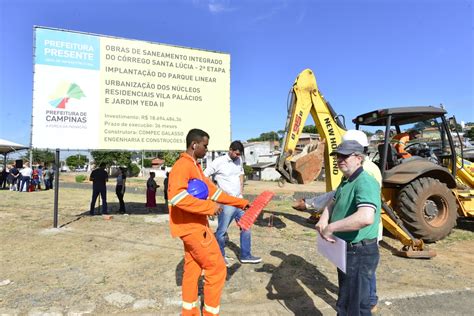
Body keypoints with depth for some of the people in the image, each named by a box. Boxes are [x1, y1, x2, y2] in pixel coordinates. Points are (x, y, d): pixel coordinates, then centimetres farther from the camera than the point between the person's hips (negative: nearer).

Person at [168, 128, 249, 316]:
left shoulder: (195, 167, 14)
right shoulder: (183, 165, -18)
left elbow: (213, 190, 16)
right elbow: (177, 196, -33)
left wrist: (242, 203, 16)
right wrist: (210, 207, -28)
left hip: (195, 226, 10)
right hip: (192, 227, -10)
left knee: (192, 269, 17)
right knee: (217, 269, 0)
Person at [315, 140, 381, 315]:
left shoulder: (365, 182, -25)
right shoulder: (345, 181, 9)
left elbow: (365, 218, -41)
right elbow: (332, 204, 18)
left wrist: (331, 228, -30)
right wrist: (323, 219, -4)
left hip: (360, 253, -10)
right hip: (346, 250, 10)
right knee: (346, 299, 28)